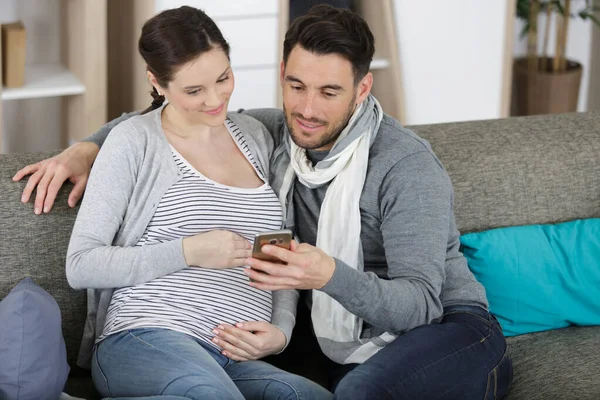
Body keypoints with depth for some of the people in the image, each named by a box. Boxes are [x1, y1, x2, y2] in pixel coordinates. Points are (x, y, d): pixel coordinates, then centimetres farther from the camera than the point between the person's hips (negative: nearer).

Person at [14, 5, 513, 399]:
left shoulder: (408, 166, -16)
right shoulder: (274, 133, 3)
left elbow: (420, 303, -23)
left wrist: (329, 275, -40)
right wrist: (86, 148, 0)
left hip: (449, 330, -5)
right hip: (354, 355, 5)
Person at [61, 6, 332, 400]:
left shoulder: (255, 136, 19)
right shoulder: (136, 141, 4)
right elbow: (81, 266, -1)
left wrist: (280, 331, 3)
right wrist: (189, 252, -9)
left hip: (240, 361, 6)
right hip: (145, 339, -6)